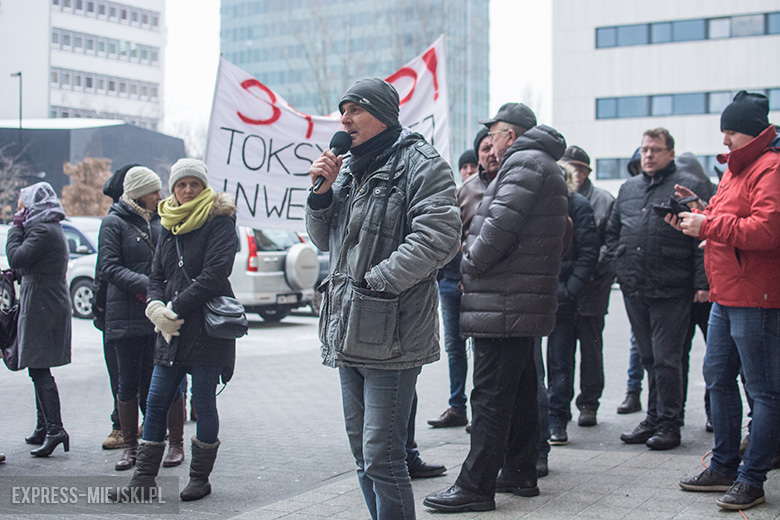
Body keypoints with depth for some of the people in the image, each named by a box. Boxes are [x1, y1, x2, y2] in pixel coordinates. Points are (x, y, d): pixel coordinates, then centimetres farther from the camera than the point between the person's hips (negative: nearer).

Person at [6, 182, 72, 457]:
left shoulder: (43, 231, -14)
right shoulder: (51, 229, 18)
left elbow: (16, 258, -19)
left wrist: (16, 227, -7)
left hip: (42, 307, -10)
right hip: (45, 305, 10)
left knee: (39, 370, -11)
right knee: (38, 370, 14)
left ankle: (55, 429, -13)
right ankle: (44, 429, 20)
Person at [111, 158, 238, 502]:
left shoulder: (219, 221, -6)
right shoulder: (169, 226, 15)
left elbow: (214, 274, -16)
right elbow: (157, 274, 14)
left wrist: (175, 308, -17)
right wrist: (155, 306, -7)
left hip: (208, 325, -6)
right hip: (172, 330, 6)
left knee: (203, 401, 2)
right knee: (156, 400, 6)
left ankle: (200, 477, 15)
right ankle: (144, 478, 13)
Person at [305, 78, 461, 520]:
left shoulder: (420, 163, -8)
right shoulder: (348, 168, 17)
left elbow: (439, 237, -21)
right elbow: (324, 240, 22)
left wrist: (375, 281, -19)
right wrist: (322, 193, 4)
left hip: (391, 337, -8)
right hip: (350, 334, 8)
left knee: (382, 459, -8)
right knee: (363, 453, 16)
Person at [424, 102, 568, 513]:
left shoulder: (523, 164, -11)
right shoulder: (540, 164, 23)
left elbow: (500, 227, -22)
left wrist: (468, 266, -8)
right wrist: (474, 268, 15)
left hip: (503, 305, -11)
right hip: (523, 305, 11)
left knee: (490, 396, -8)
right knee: (520, 391, 16)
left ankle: (476, 486, -4)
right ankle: (520, 474, 25)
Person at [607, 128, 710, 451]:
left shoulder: (690, 187, -2)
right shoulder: (628, 189, 16)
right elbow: (612, 231, 27)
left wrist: (701, 284, -13)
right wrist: (621, 263, 13)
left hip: (671, 291, -6)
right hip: (634, 290, 6)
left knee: (666, 359, -4)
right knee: (649, 358, 13)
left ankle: (669, 423, 6)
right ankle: (654, 418, 22)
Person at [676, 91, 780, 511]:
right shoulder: (736, 168, 20)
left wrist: (707, 225, -18)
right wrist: (695, 219, 7)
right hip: (725, 296, 11)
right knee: (718, 379, 15)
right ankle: (724, 467, 26)